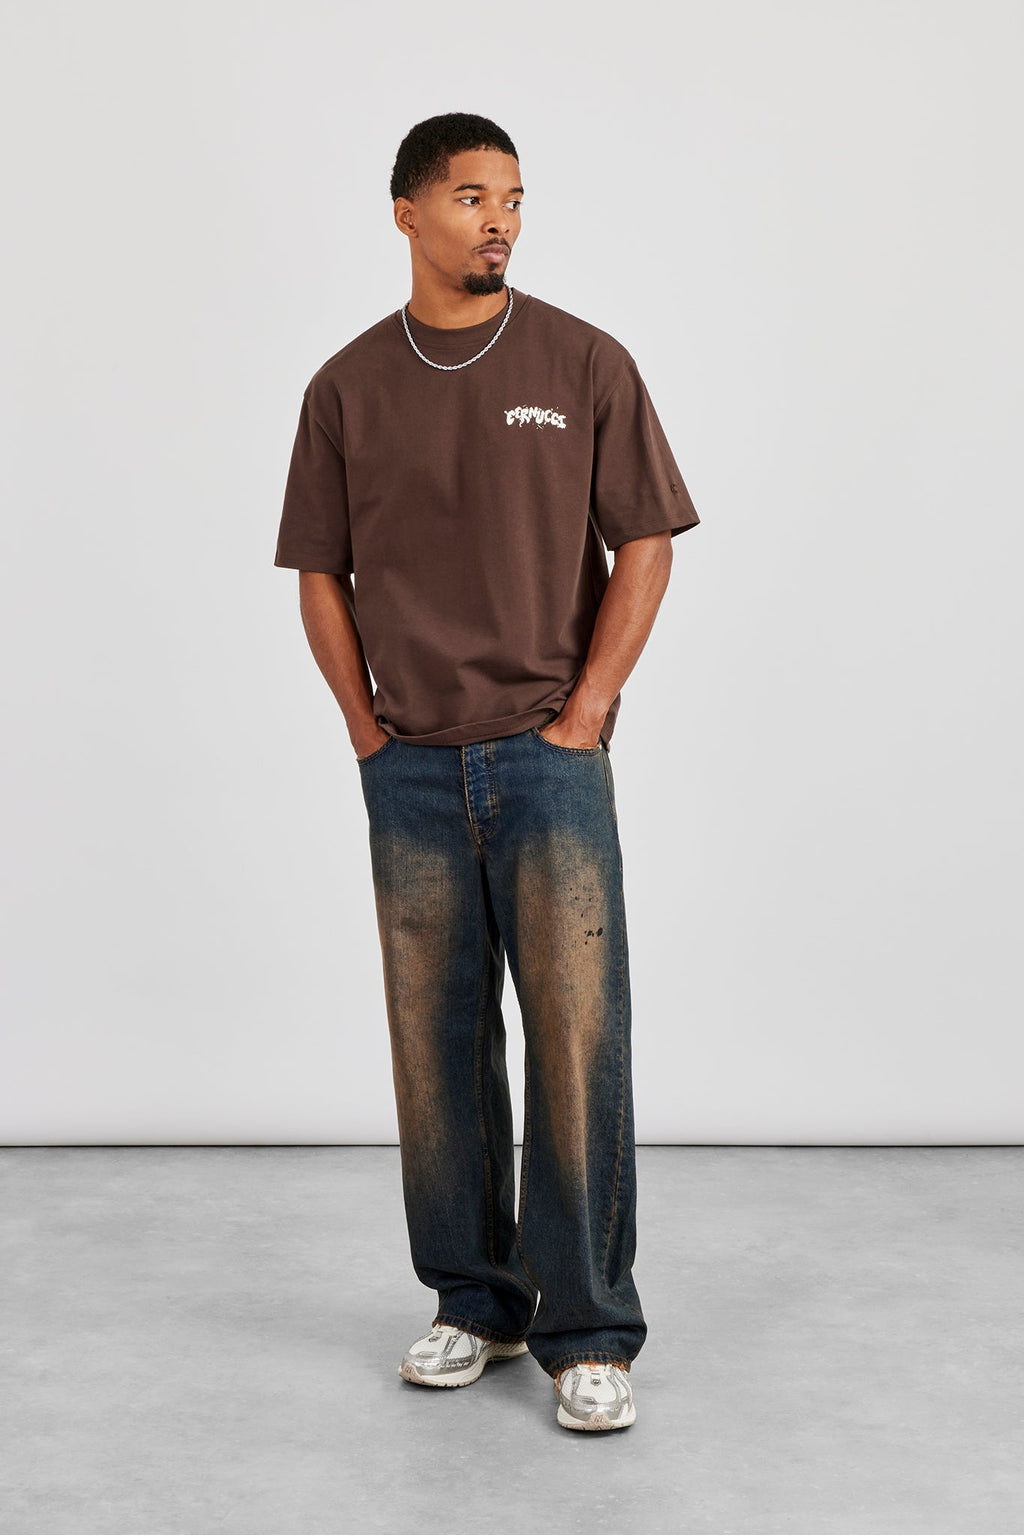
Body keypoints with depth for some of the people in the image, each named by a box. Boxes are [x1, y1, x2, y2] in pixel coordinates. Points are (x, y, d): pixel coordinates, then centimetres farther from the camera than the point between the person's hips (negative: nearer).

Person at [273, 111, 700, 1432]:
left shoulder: (584, 365, 1)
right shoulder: (347, 388, 6)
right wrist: (368, 729, 2)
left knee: (577, 1036, -5)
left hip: (549, 755, -2)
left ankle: (589, 1330, 6)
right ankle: (474, 1301, 23)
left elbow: (644, 545, 0)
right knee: (437, 1041, 8)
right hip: (411, 768, 2)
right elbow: (320, 571, 10)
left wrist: (584, 714, -7)